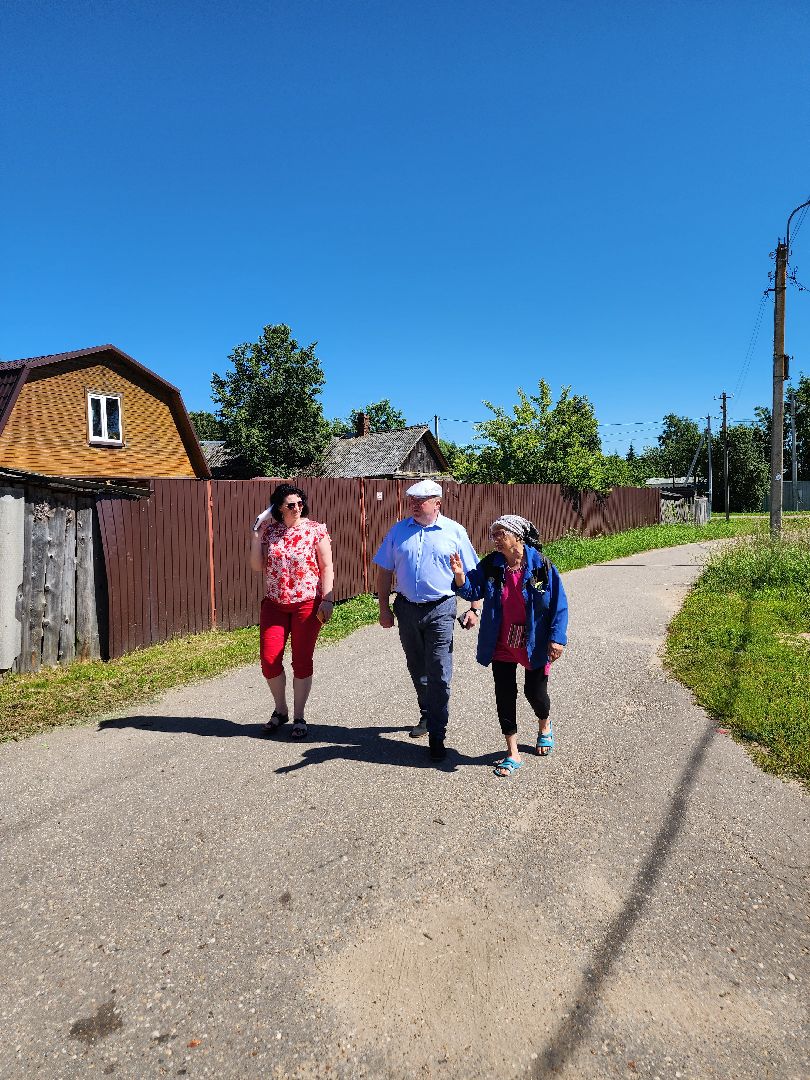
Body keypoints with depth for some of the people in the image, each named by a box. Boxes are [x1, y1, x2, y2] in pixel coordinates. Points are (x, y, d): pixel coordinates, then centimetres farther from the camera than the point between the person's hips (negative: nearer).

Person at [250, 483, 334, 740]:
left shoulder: (315, 530, -5)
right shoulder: (269, 531, 4)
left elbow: (327, 567, -5)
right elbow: (257, 566, -1)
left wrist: (327, 600, -13)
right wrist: (257, 533, -6)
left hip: (307, 604, -3)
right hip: (274, 604, 3)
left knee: (302, 661, 4)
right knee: (269, 660, 2)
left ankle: (298, 718, 20)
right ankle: (280, 710, 27)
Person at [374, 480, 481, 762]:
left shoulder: (454, 532, -2)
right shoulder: (398, 531, 4)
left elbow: (471, 574, 1)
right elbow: (384, 571, 7)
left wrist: (473, 608, -4)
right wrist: (384, 608, 3)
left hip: (440, 610, -3)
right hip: (406, 608, 4)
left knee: (439, 674, -4)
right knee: (416, 669, 17)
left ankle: (436, 735, 7)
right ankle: (427, 715, 40)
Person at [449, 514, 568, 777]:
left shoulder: (541, 566, -15)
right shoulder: (490, 565, -5)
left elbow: (558, 605, -11)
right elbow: (472, 591, -1)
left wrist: (557, 638, -15)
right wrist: (460, 576, -21)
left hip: (534, 645, -3)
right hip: (502, 645, 3)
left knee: (535, 692, 11)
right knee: (505, 695, 6)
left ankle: (545, 726, 48)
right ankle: (513, 753, 21)